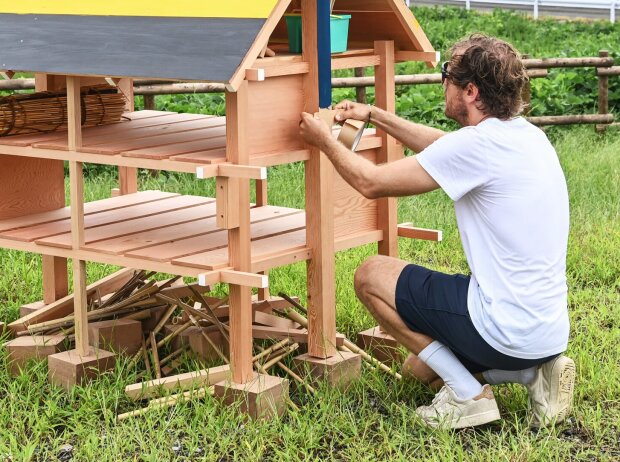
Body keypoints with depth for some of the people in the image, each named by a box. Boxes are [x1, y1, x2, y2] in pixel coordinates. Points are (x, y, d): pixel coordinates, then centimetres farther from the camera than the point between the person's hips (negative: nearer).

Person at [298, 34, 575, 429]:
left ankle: (468, 394, 1)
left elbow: (371, 182, -11)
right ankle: (535, 371, 10)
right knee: (419, 368, 28)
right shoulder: (526, 135, 7)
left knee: (372, 275, 5)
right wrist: (373, 115, 31)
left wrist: (325, 141, 7)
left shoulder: (480, 144, -19)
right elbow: (443, 147, 27)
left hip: (508, 329, -9)